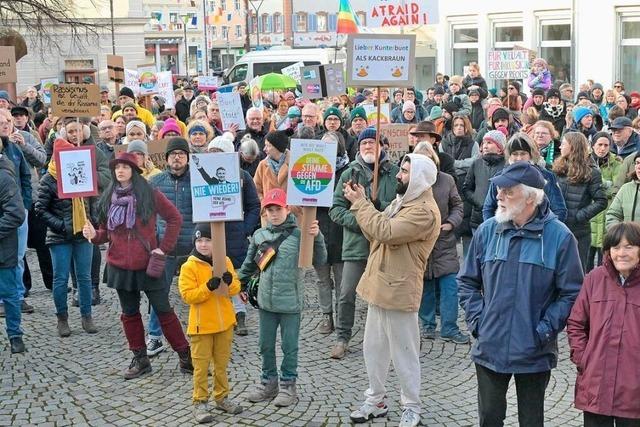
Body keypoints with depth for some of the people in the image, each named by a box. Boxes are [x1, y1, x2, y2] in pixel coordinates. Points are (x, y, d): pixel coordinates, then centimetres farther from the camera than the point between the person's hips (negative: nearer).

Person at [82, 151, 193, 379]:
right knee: (129, 313, 12)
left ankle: (185, 355, 10)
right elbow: (106, 231, 10)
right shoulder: (108, 197, 6)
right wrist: (94, 235, -11)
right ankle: (140, 359, 24)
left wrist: (164, 247, -7)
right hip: (120, 266, 4)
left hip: (147, 264, -4)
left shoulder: (149, 194, -7)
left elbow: (174, 218, -4)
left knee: (163, 310, 0)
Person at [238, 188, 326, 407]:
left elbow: (320, 260, -13)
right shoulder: (259, 235, 4)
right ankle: (269, 382, 31)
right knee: (266, 345, 15)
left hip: (290, 302, -4)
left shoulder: (298, 234, -9)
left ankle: (288, 386, 21)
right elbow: (249, 264, 17)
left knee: (290, 346, 7)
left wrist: (317, 237, -26)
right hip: (266, 301, 5)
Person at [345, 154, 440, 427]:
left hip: (399, 290, -9)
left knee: (403, 354, 4)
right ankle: (375, 400, 30)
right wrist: (360, 202, -1)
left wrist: (359, 203, -16)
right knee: (373, 348, 16)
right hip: (379, 286, 9)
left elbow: (384, 231, -27)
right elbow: (374, 233, 11)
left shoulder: (424, 211, -19)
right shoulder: (403, 201, 14)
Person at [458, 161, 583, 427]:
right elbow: (467, 281, 9)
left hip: (535, 354, -2)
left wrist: (545, 330, -13)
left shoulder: (559, 236, -9)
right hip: (489, 348, 2)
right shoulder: (487, 231, -1)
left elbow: (571, 293, -6)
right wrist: (476, 320, -2)